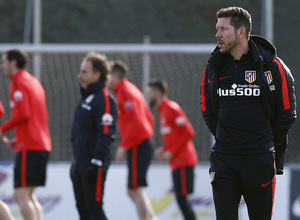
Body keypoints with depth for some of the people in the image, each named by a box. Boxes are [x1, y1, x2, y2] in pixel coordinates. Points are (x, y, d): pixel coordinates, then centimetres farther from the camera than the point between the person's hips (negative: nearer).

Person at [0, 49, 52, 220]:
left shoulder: (18, 82, -8)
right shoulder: (34, 82, 20)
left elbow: (23, 113, -21)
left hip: (29, 148, -9)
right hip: (43, 145, 9)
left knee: (21, 195, -10)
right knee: (29, 195, 13)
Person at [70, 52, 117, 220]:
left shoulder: (104, 99, -13)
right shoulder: (86, 97, 18)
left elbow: (106, 134, -20)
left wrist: (96, 163, -24)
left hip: (93, 163, -10)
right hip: (80, 163, 10)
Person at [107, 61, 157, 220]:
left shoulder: (125, 92, -12)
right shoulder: (132, 90, 19)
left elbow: (135, 122, -22)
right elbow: (149, 118, 23)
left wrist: (123, 146, -20)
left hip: (137, 146, -10)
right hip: (145, 143, 10)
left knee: (136, 190, -10)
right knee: (133, 191, 13)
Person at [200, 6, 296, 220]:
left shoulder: (271, 65, -5)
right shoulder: (214, 67, 5)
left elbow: (287, 112, 2)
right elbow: (207, 110, 19)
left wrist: (270, 143, 8)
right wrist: (226, 138, 13)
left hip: (259, 161, -3)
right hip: (223, 160, 3)